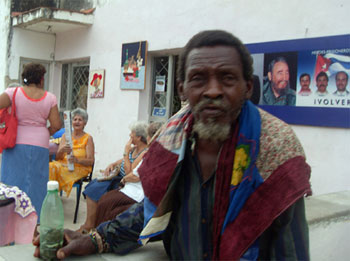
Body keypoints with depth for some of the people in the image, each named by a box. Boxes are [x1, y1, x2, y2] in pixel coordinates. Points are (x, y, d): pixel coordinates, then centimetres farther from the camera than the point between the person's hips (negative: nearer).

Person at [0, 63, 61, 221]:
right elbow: (56, 125, -2)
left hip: (16, 144, 0)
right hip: (39, 147, 0)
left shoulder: (14, 93, -3)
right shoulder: (49, 98, 0)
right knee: (35, 183, 8)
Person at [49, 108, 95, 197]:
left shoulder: (88, 138, 5)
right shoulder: (65, 136, 16)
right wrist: (62, 150, -16)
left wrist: (77, 160, -22)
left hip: (80, 168, -4)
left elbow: (91, 161, -3)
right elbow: (57, 158, 8)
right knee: (51, 166, -30)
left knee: (56, 169, -31)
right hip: (63, 164, 4)